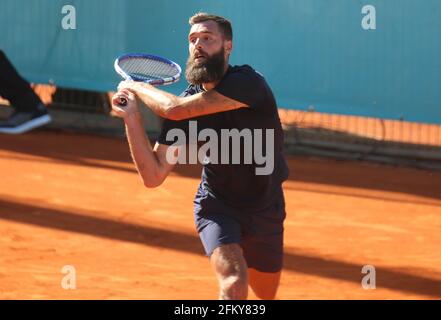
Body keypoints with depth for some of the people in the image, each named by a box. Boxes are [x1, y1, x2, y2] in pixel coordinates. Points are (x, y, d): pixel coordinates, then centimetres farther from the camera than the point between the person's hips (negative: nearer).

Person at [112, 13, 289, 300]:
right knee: (235, 282, -27)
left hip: (266, 211, 0)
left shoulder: (247, 82, -24)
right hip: (216, 208, 0)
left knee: (266, 294, 19)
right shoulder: (187, 102, -10)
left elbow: (175, 109, -34)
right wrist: (132, 118, -20)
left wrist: (135, 86, -17)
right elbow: (154, 176, -13)